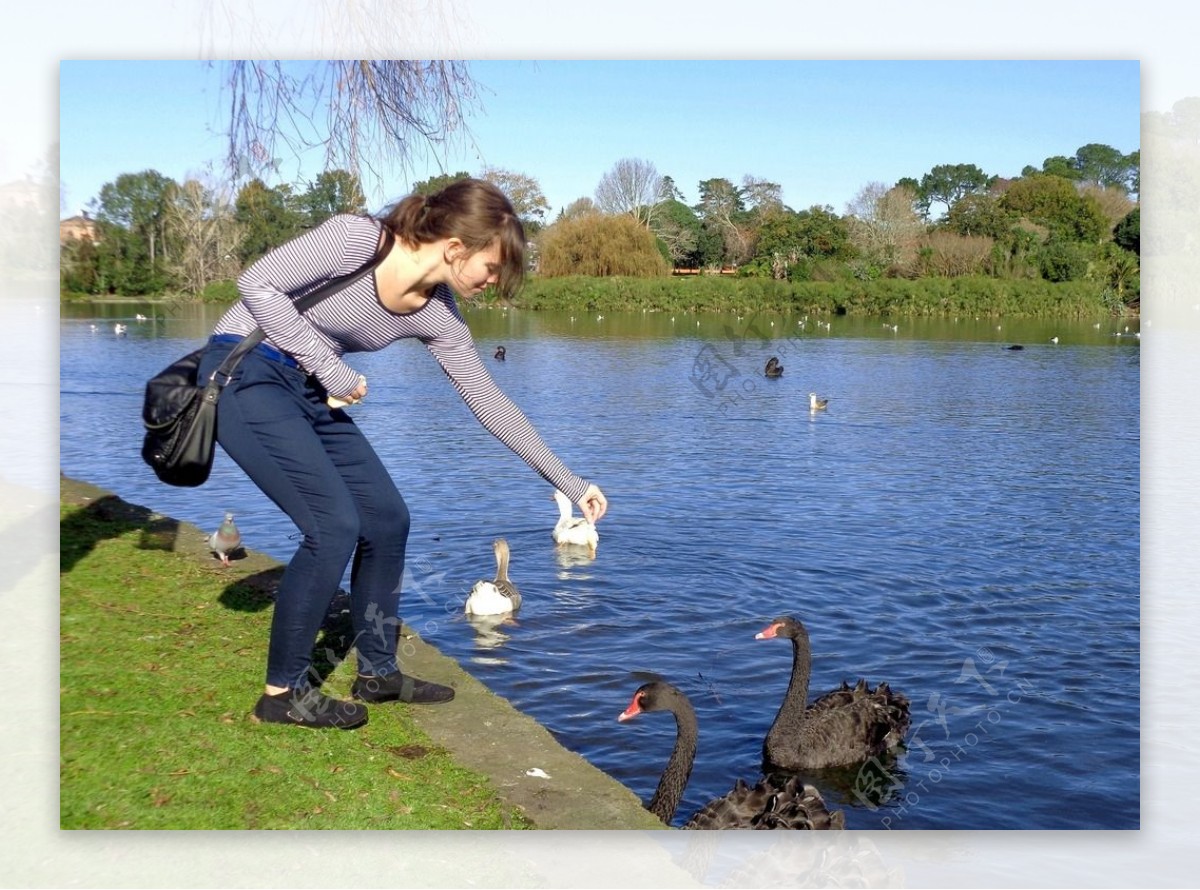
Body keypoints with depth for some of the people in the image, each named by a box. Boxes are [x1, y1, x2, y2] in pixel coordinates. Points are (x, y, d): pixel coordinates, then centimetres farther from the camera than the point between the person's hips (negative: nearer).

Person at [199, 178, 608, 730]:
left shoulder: (438, 315, -2)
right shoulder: (356, 239, -23)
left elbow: (487, 400, 5)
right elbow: (256, 284, -22)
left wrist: (567, 481, 7)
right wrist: (330, 369, -22)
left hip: (309, 391, 8)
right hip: (244, 374, -8)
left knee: (387, 519, 4)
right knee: (334, 524, -16)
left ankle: (378, 673, 20)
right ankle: (283, 691, -1)